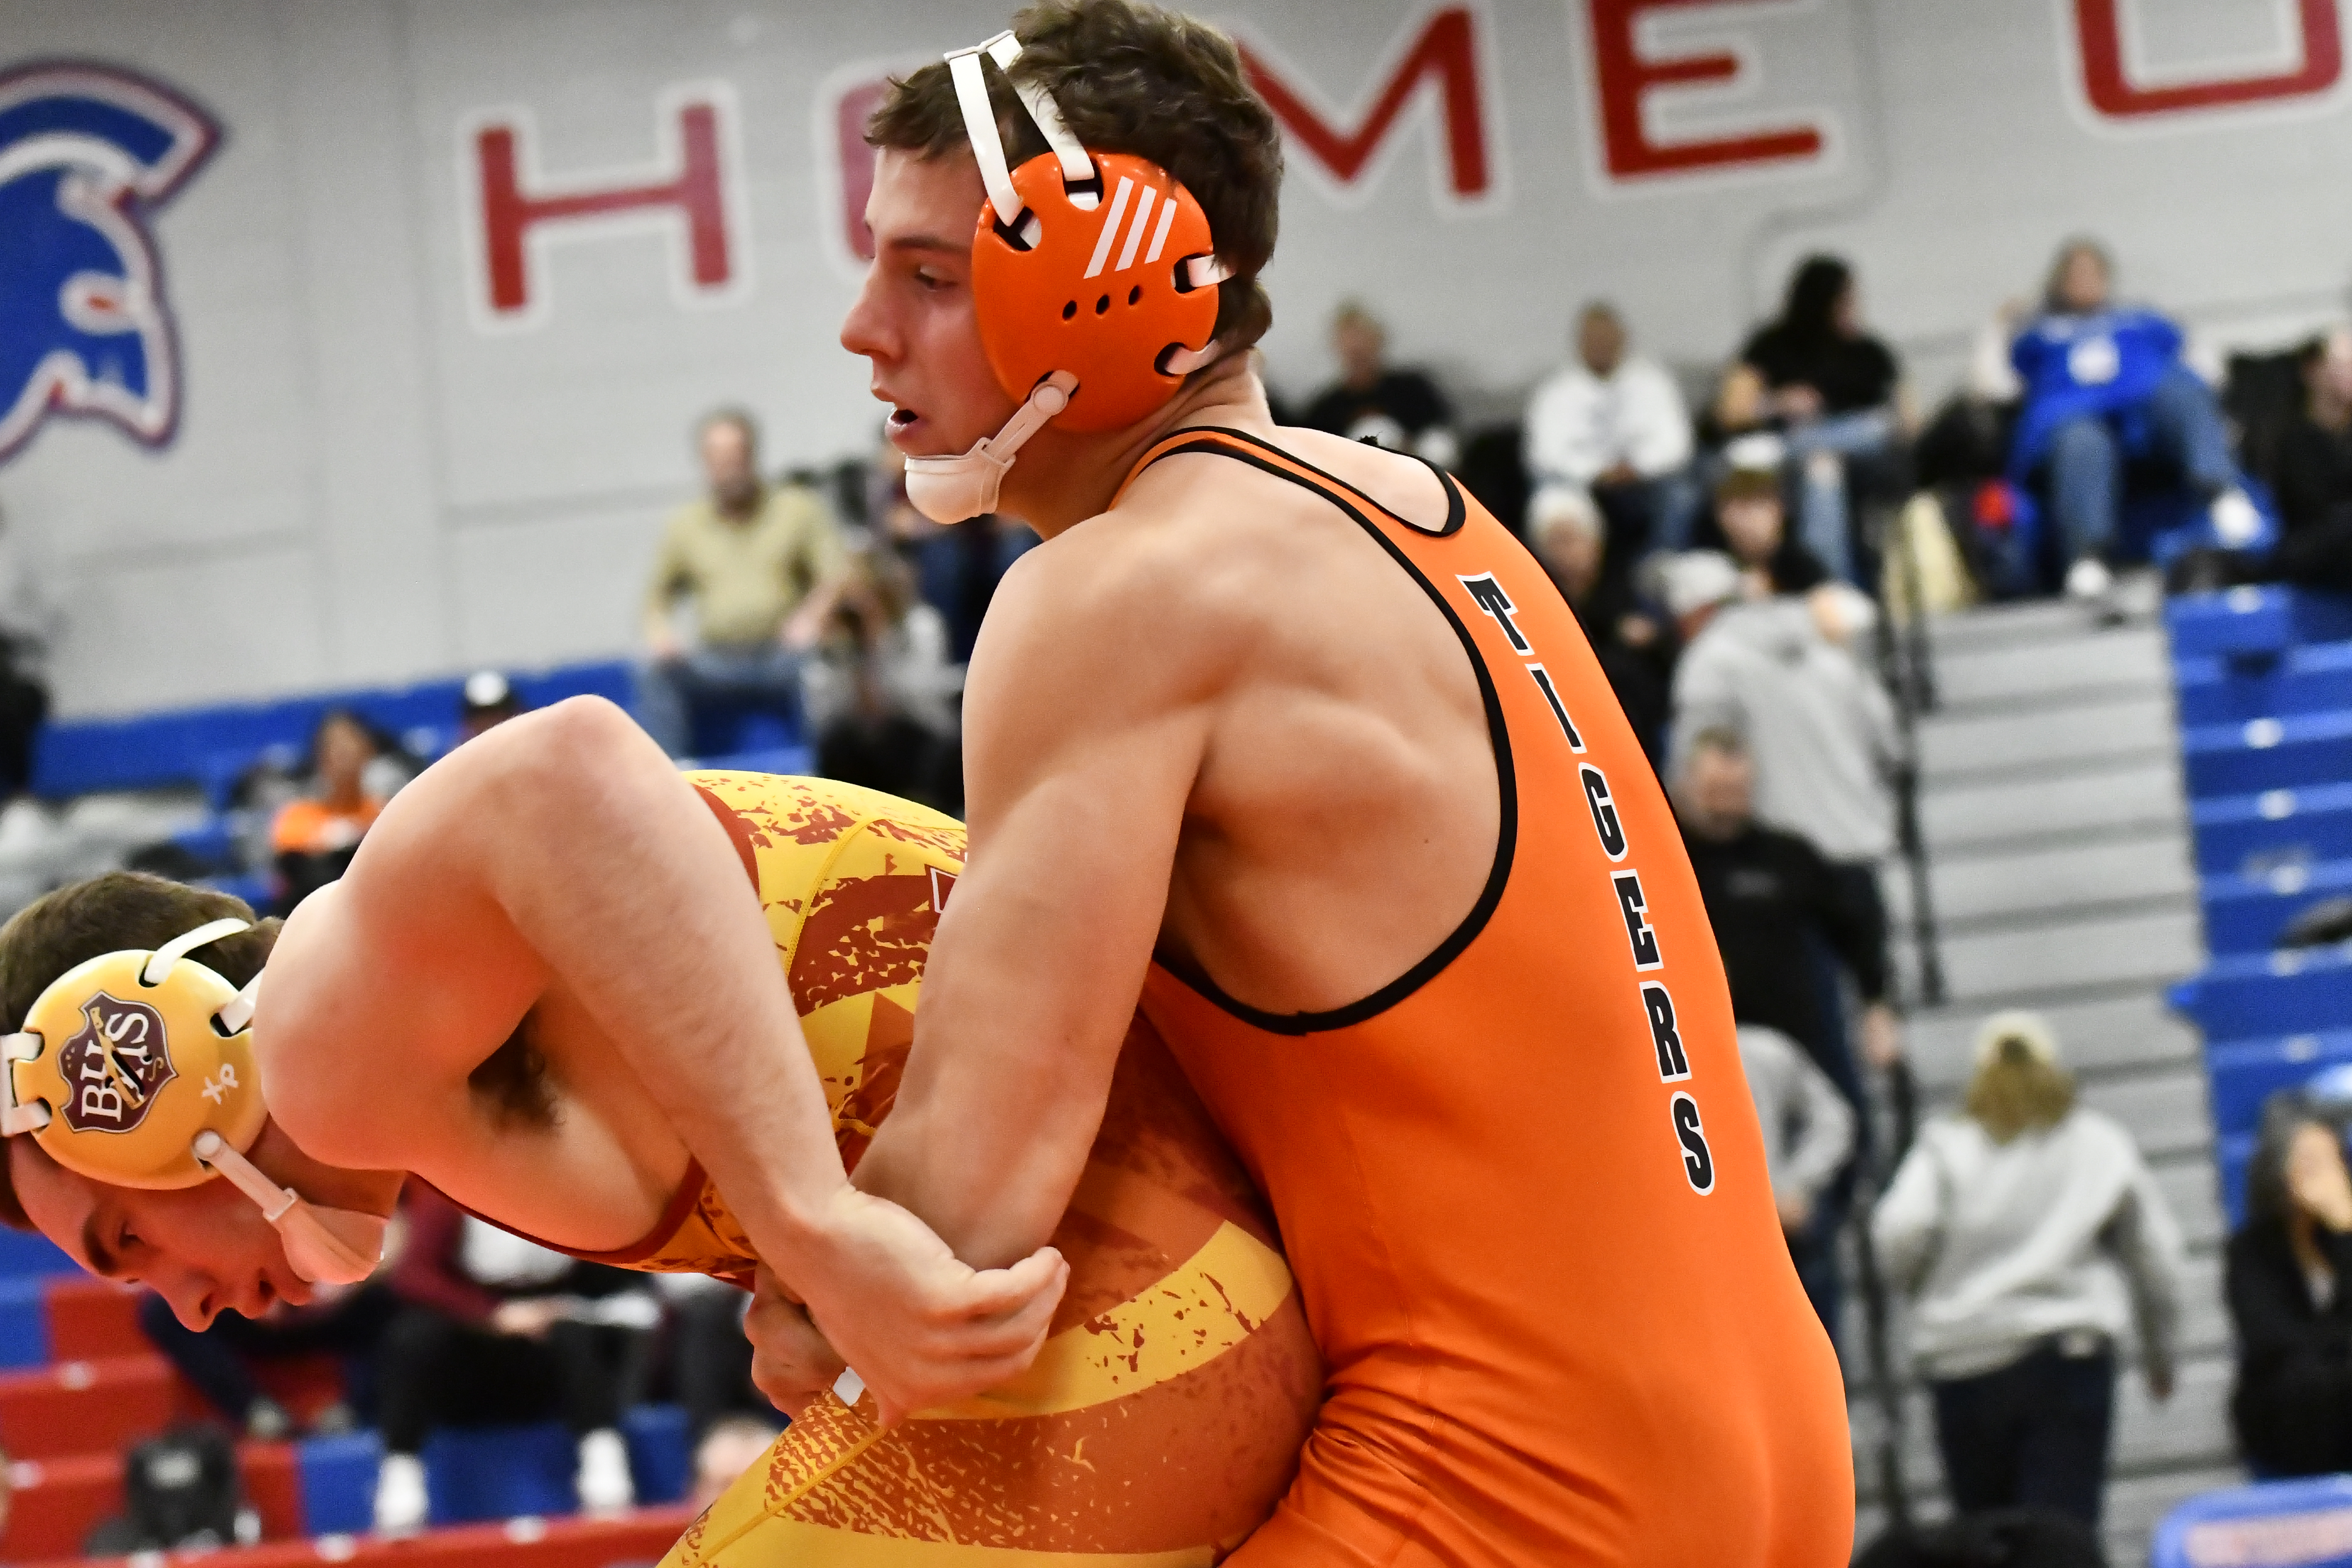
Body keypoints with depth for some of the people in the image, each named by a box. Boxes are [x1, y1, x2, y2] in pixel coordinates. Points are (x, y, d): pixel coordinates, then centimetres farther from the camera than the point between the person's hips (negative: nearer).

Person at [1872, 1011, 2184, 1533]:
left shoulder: (1945, 1148, 6)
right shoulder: (2103, 1145, 12)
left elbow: (1899, 1235, -11)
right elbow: (2155, 1255, 13)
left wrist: (1923, 1292, 11)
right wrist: (2160, 1358, 26)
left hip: (1964, 1359, 0)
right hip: (2069, 1349, 0)